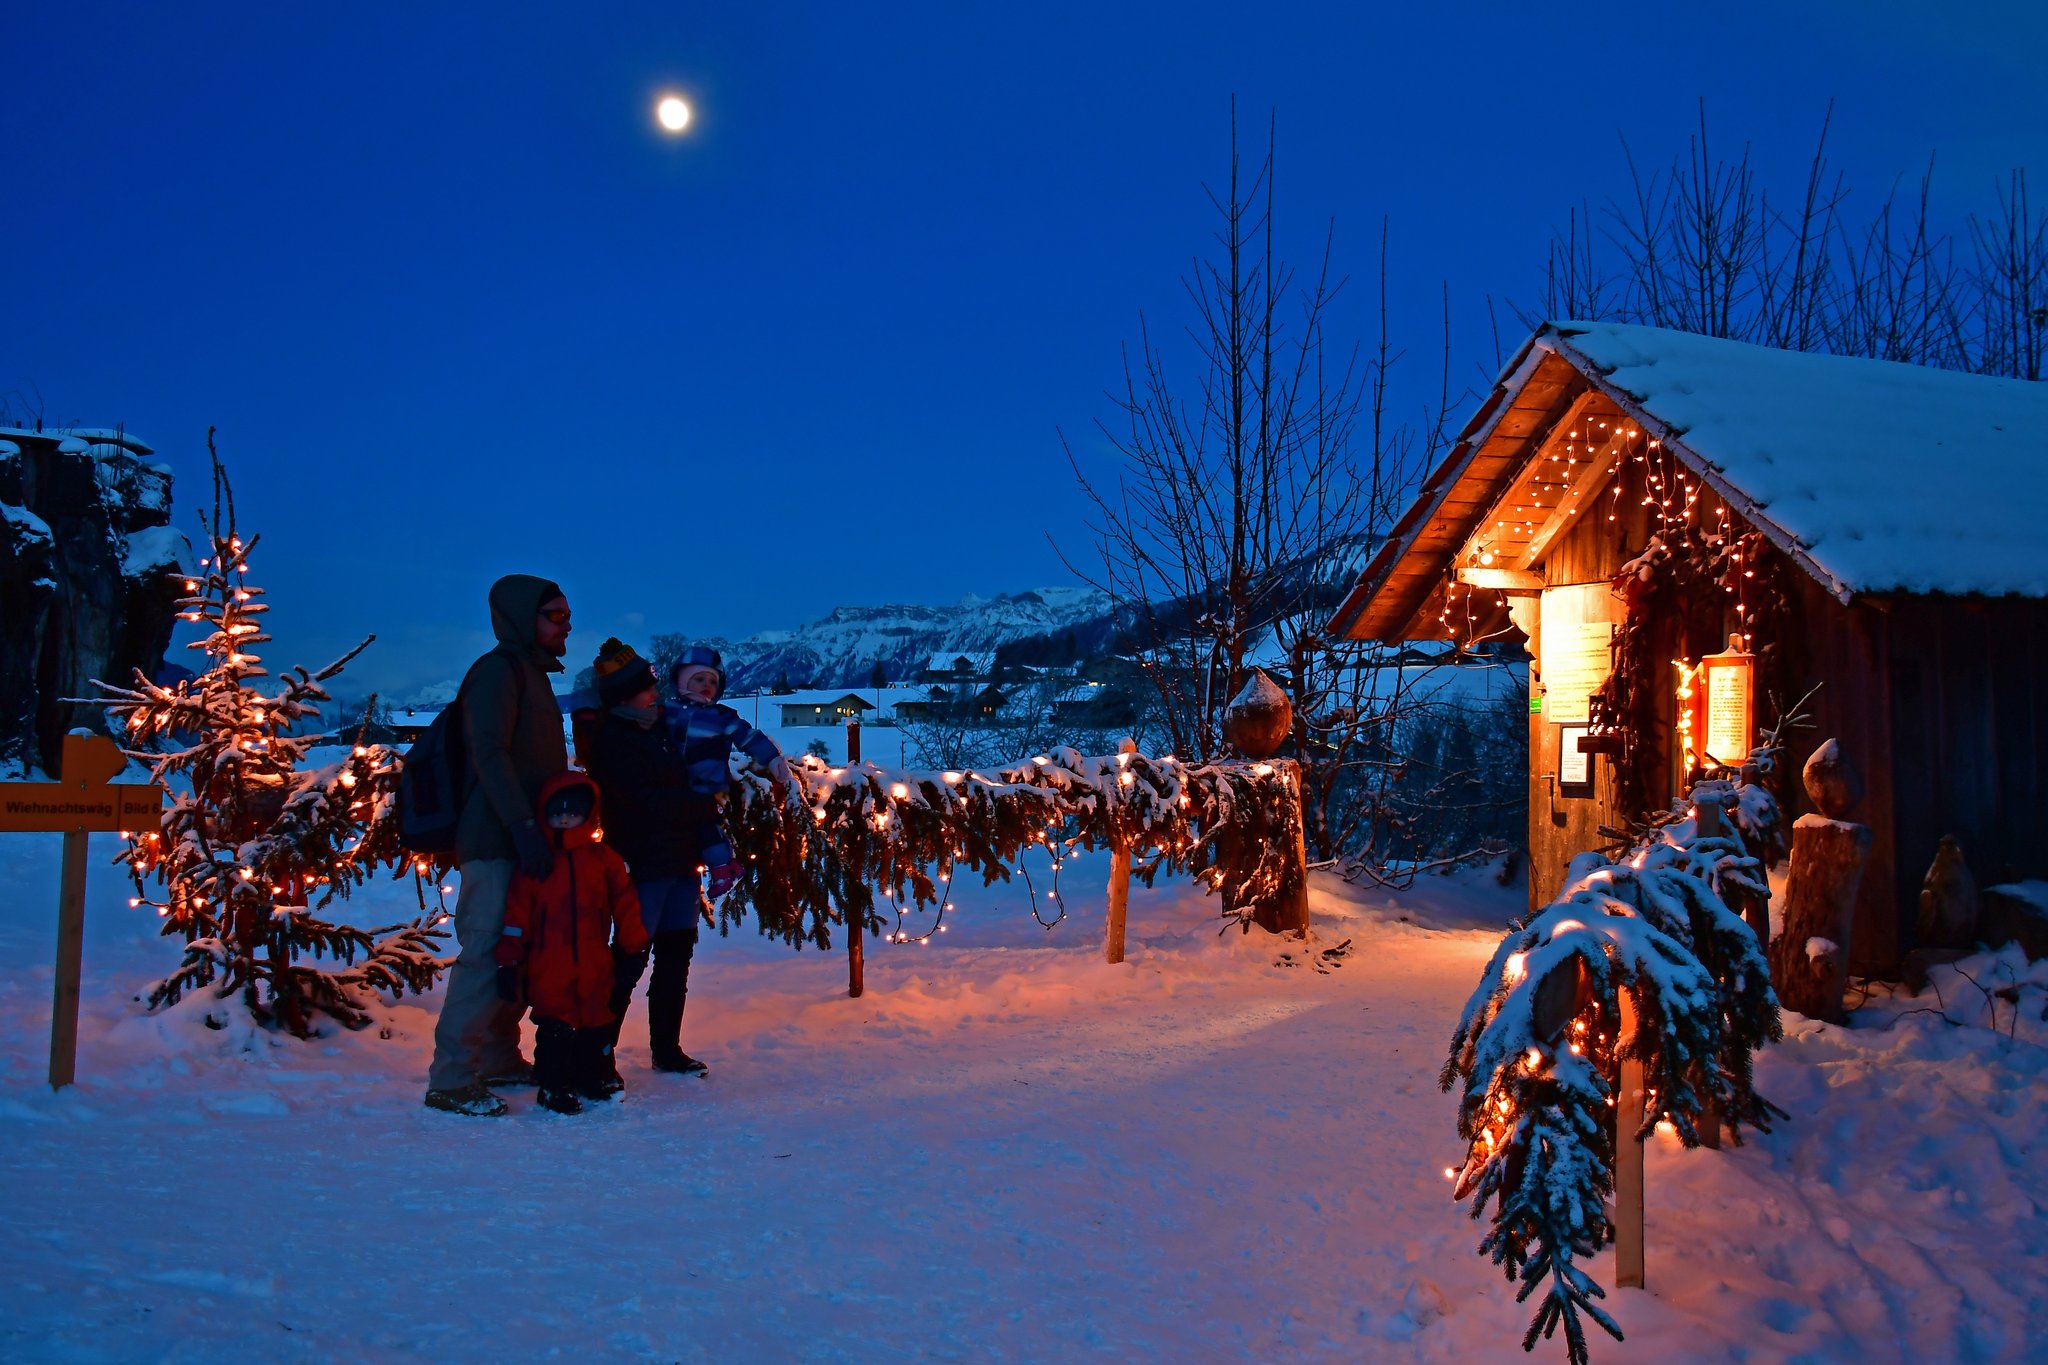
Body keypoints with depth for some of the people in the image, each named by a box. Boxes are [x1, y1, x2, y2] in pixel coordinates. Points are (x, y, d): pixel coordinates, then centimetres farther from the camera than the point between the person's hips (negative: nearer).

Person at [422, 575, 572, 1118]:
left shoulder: (532, 675, 21)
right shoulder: (499, 670, -8)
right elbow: (488, 753, -20)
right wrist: (524, 825, -28)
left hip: (521, 844, 9)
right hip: (495, 843, -9)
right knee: (486, 952, -10)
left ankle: (499, 1059, 23)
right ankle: (451, 1078, -5)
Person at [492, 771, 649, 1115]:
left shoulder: (604, 859, 4)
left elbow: (625, 905, 8)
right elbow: (517, 913, -2)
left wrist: (634, 947, 8)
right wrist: (509, 962, -5)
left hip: (595, 967, 2)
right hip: (548, 968, -2)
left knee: (596, 1023, 10)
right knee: (555, 1028, 0)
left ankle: (592, 1078, 26)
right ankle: (554, 1086, 12)